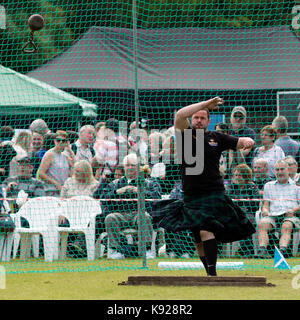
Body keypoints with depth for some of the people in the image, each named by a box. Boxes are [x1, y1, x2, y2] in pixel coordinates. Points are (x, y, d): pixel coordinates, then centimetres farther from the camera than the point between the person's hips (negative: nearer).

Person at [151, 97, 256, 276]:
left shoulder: (216, 138, 9)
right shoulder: (186, 135, 7)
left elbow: (242, 142, 12)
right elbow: (180, 115, -11)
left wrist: (247, 142, -13)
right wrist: (206, 104, -12)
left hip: (214, 195, -3)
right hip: (191, 197, 3)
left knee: (206, 231, -22)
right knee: (199, 240, 9)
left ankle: (212, 273, -27)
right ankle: (210, 274, 24)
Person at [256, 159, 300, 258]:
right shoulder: (268, 186, 29)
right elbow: (265, 204, 21)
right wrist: (265, 210, -3)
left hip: (290, 216, -2)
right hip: (272, 216, 2)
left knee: (287, 226, -38)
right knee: (262, 224, -32)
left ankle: (282, 249, -58)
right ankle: (262, 249, -49)